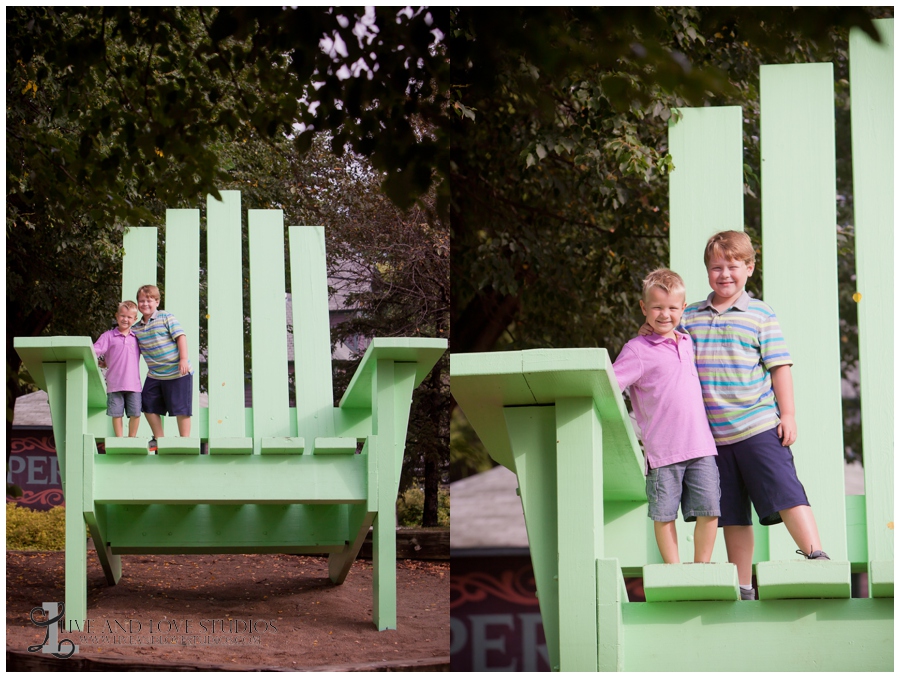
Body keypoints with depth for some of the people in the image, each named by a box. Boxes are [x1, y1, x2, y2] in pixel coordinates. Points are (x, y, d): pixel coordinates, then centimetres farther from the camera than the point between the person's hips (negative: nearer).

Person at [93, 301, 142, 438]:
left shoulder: (136, 338, 14)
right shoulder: (108, 336, 4)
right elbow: (96, 350, -8)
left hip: (133, 384, 2)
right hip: (115, 384, -2)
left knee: (135, 413, 1)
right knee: (116, 413, 1)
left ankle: (131, 438, 17)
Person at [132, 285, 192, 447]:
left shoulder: (166, 317, -6)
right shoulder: (137, 328, 9)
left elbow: (180, 336, -11)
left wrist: (184, 359, -21)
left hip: (177, 372, -6)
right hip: (154, 375, 6)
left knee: (180, 407, -3)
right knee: (149, 406, 8)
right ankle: (159, 439, 21)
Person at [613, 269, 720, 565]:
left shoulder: (687, 343, 16)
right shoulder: (637, 350, -3)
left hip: (700, 444, 5)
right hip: (662, 449, -5)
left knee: (709, 509, 1)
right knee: (664, 513, 1)